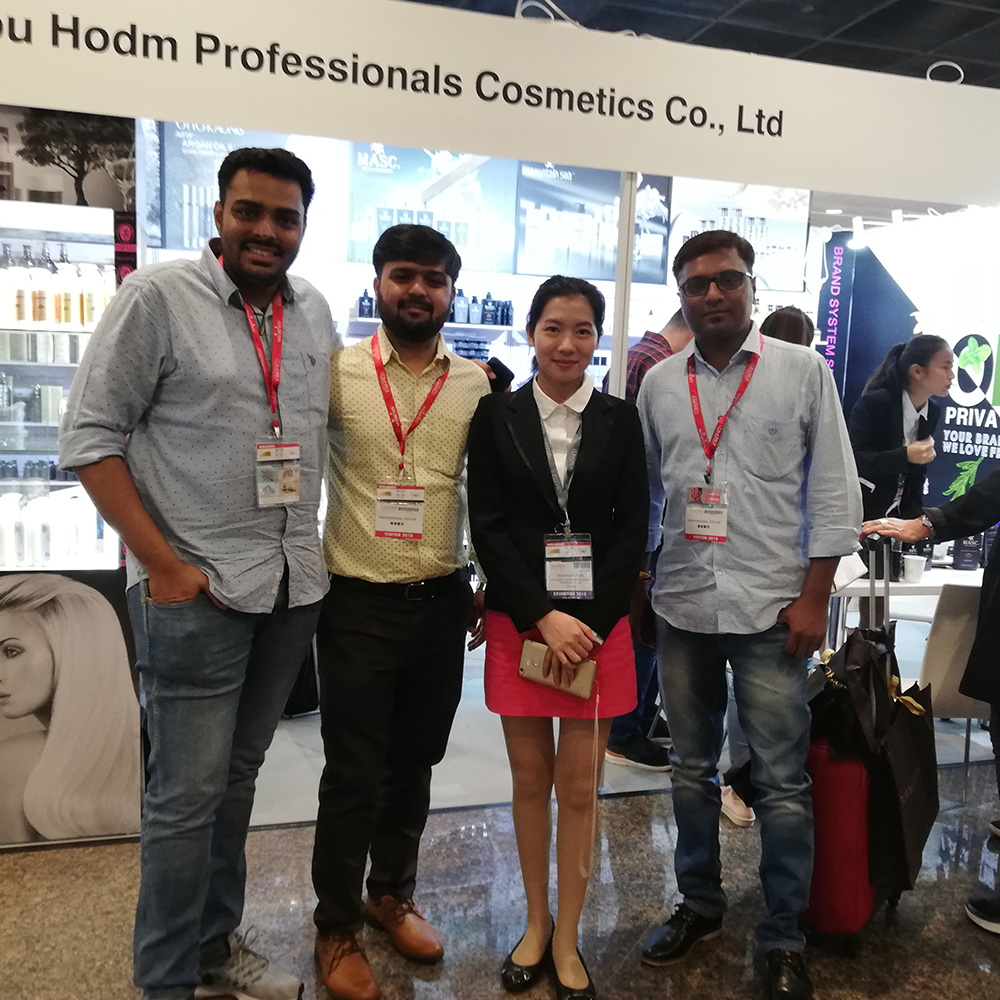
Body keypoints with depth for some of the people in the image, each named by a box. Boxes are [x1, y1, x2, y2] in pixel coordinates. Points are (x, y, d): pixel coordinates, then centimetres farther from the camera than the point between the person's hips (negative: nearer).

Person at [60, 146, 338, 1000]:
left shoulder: (314, 310, 9)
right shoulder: (157, 295, -7)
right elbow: (89, 437, -8)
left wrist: (316, 544, 9)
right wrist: (161, 563, -13)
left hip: (294, 586, 5)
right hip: (196, 590, -5)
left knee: (236, 777, 18)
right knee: (188, 792, 5)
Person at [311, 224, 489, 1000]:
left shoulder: (477, 384, 3)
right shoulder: (335, 372, -5)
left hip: (444, 604, 3)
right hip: (358, 606, -3)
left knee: (413, 766, 18)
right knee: (354, 775, 7)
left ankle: (392, 894, 41)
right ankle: (338, 927, 30)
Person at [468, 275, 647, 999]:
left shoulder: (621, 420, 3)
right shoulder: (497, 416, 1)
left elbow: (632, 530, 1)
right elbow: (487, 526, -3)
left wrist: (589, 626, -9)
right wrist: (543, 619, -12)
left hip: (599, 623, 0)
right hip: (519, 623, 0)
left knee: (580, 788, 7)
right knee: (531, 781, 12)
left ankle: (567, 939, 26)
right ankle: (536, 923, 32)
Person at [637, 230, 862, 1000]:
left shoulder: (804, 371, 0)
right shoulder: (658, 383, 7)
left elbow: (834, 493, -2)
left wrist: (814, 599, -7)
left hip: (771, 608, -3)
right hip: (681, 607, 3)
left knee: (782, 782, 5)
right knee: (692, 769, 16)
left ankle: (783, 938, 24)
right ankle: (700, 904, 35)